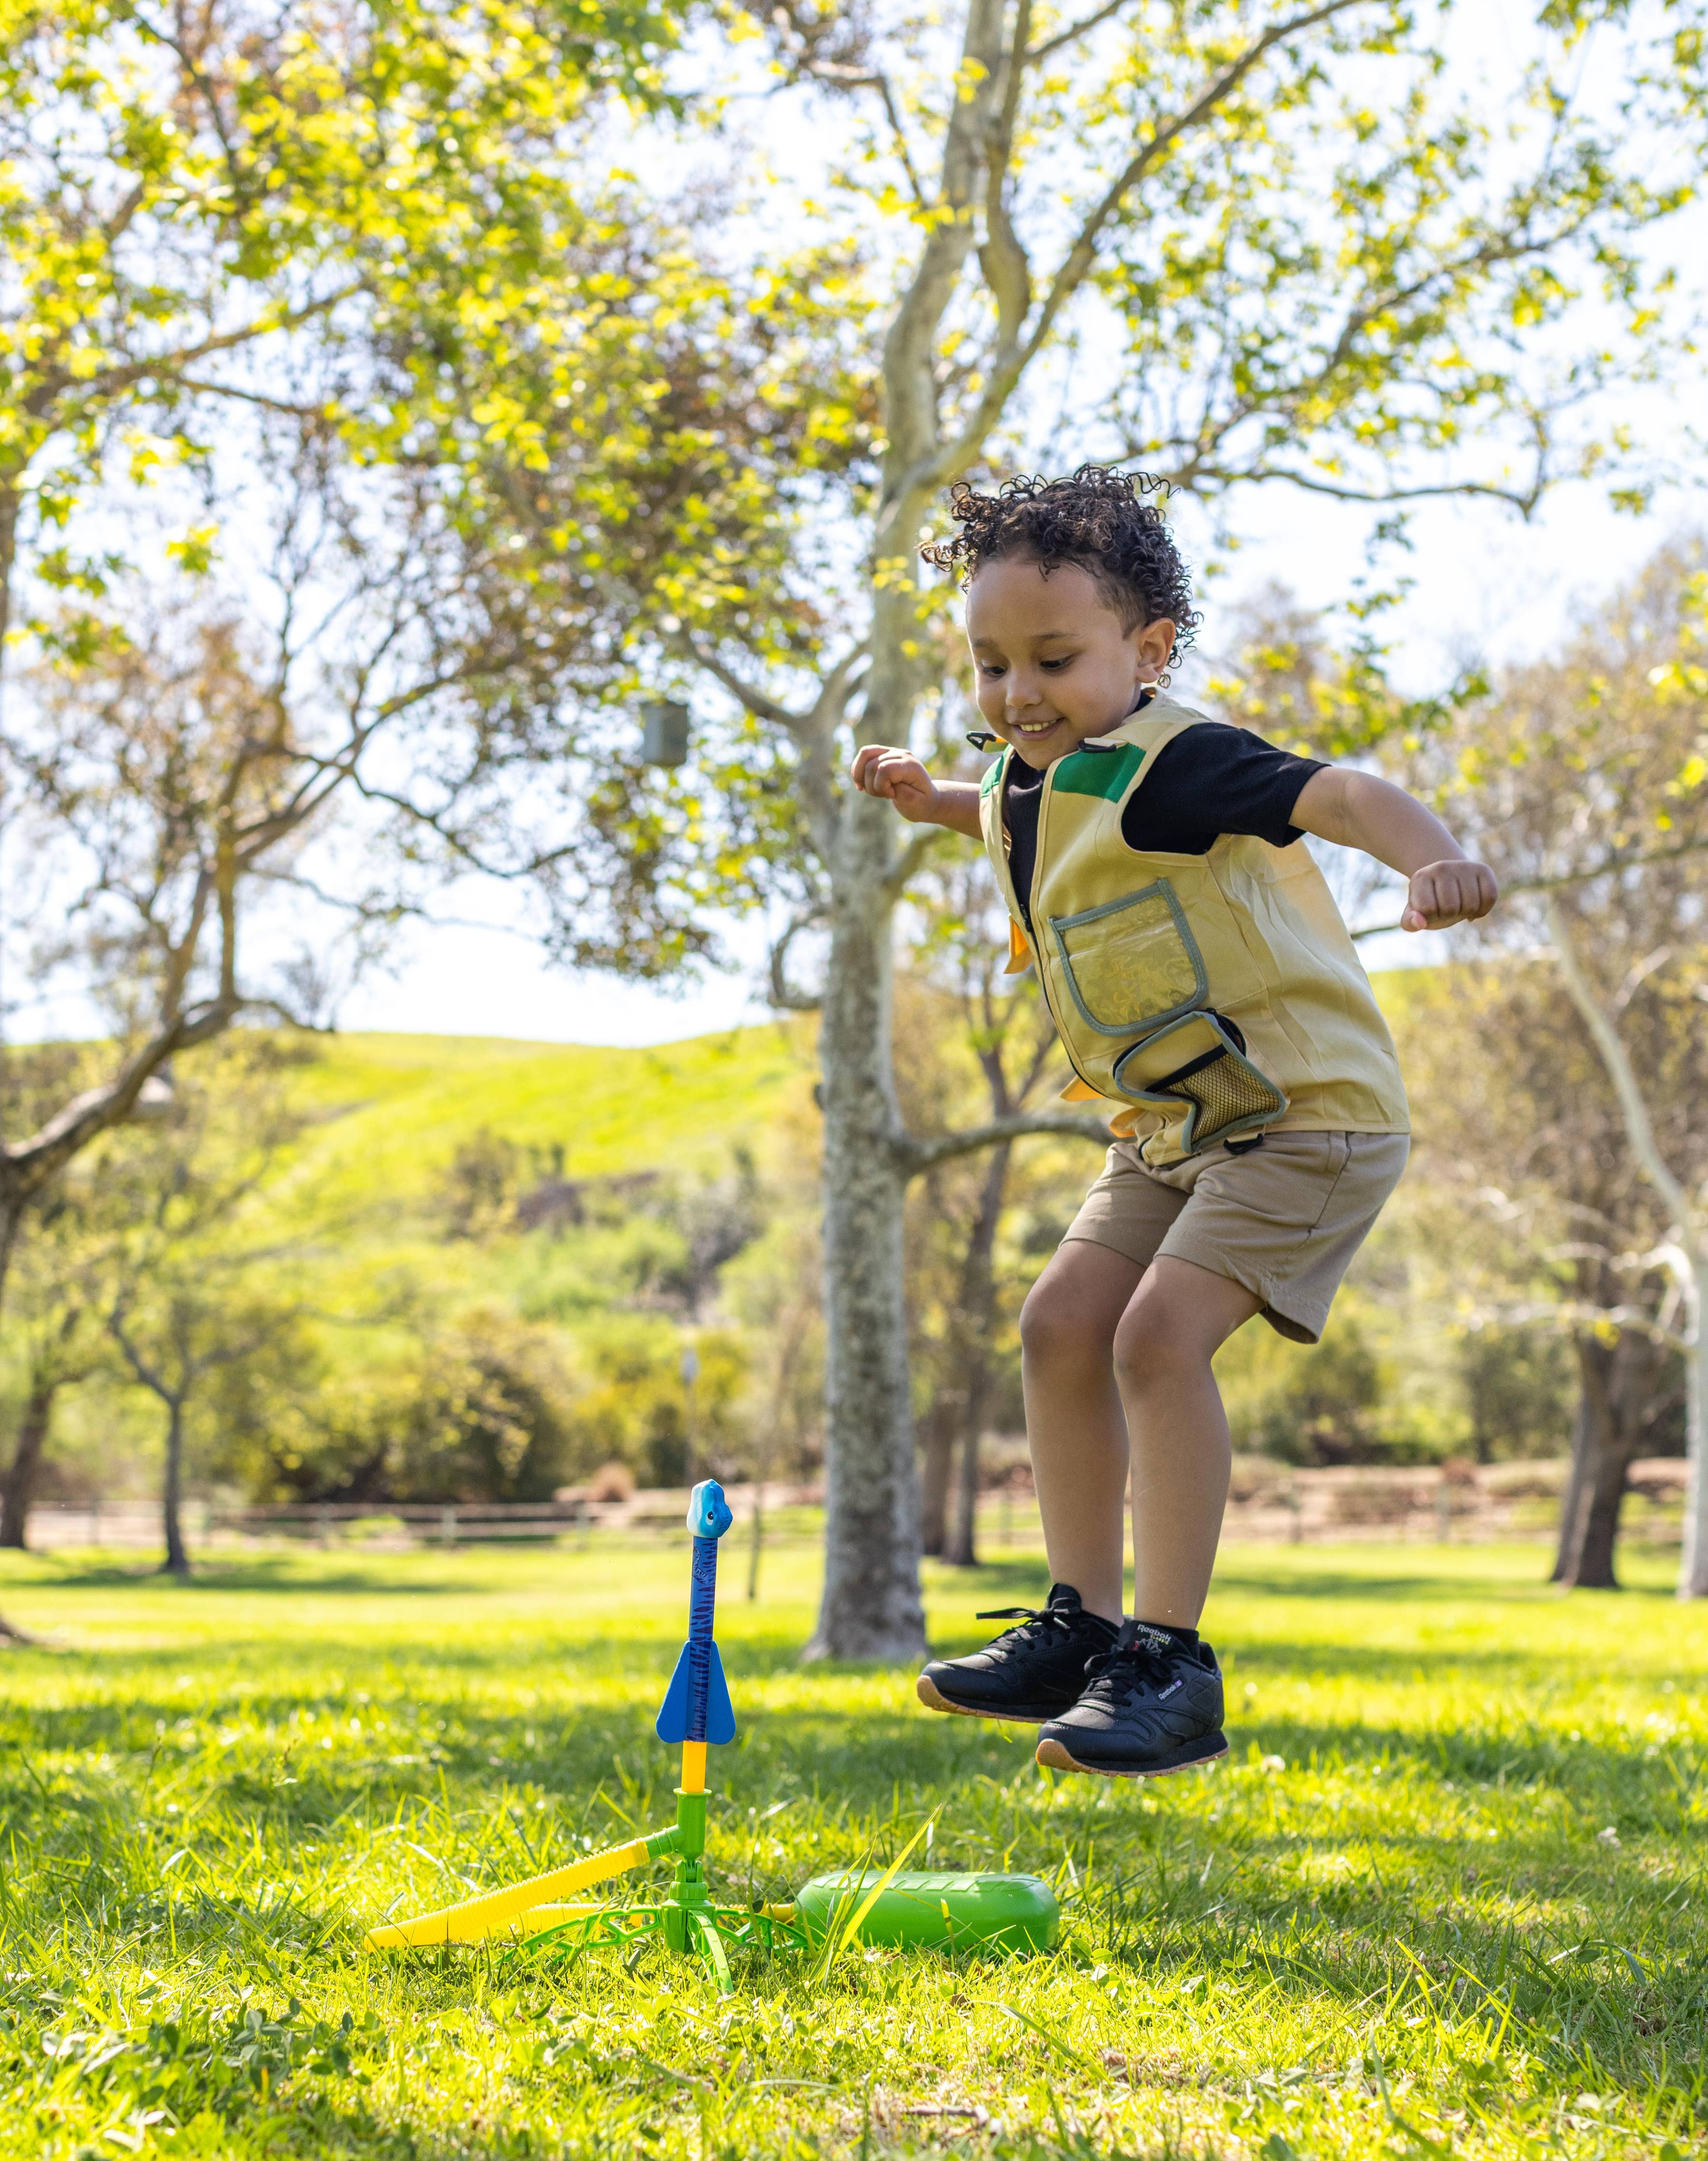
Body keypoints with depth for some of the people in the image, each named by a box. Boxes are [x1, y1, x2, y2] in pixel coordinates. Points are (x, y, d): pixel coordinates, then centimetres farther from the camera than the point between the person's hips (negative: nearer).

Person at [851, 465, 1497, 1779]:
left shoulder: (1170, 763, -20)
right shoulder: (1043, 785, 8)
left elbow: (1338, 793, -36)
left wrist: (1431, 856, -55)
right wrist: (935, 799, 23)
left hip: (1307, 1108, -9)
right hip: (1179, 1128, 10)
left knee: (1158, 1335, -22)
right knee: (1063, 1327, 3)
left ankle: (1171, 1661, -15)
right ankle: (1084, 1624, 14)